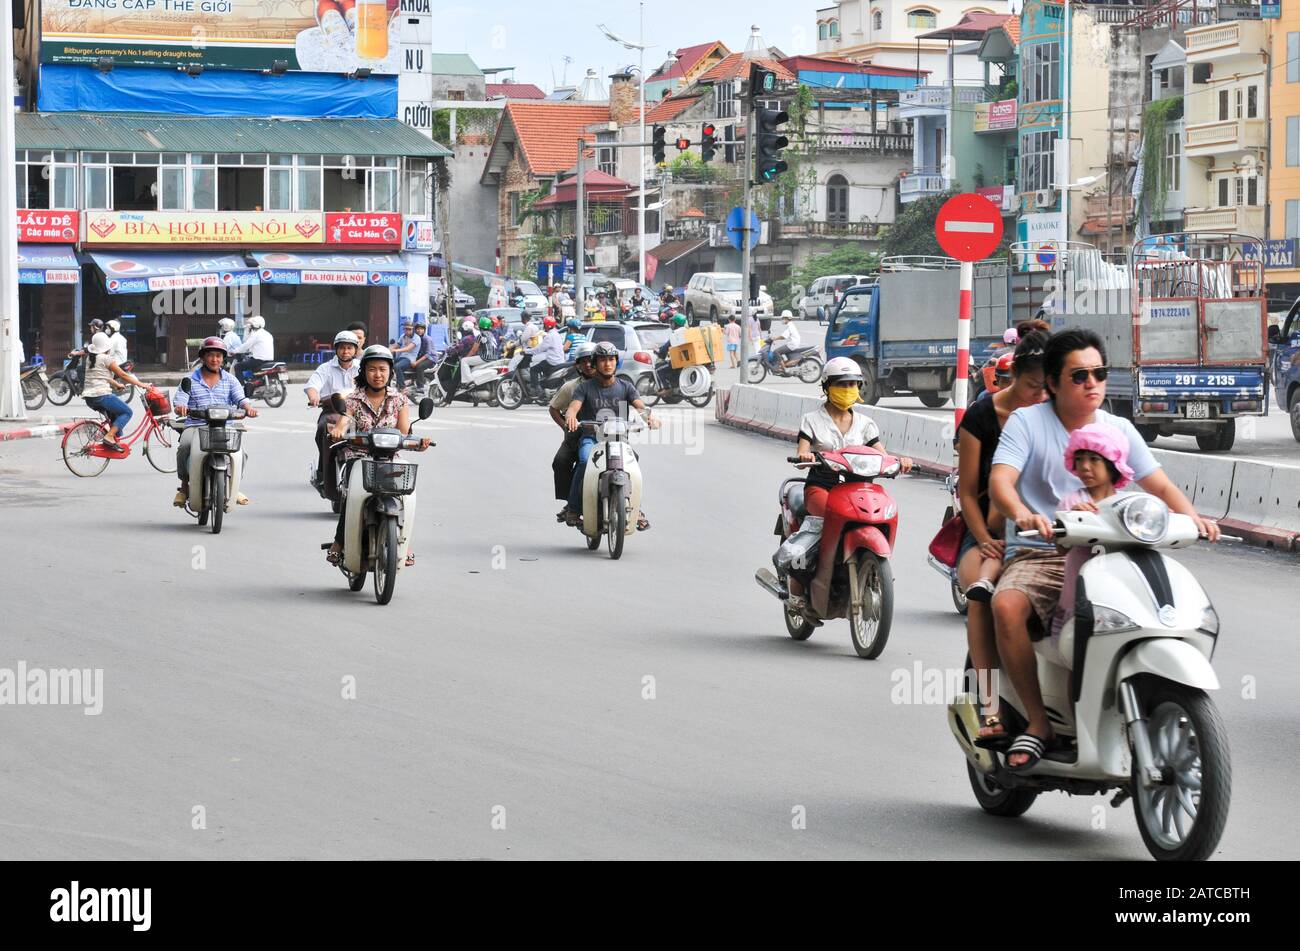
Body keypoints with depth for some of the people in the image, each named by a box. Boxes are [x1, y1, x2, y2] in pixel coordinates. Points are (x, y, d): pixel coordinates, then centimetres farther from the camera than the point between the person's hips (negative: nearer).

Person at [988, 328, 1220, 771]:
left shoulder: (1119, 430, 12)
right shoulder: (1026, 422, 1)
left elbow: (1161, 486, 7)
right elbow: (1000, 481, -14)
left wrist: (1192, 517, -15)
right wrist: (1023, 514, -36)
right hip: (1036, 555, -3)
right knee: (1007, 605, -35)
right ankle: (1038, 721, -21)